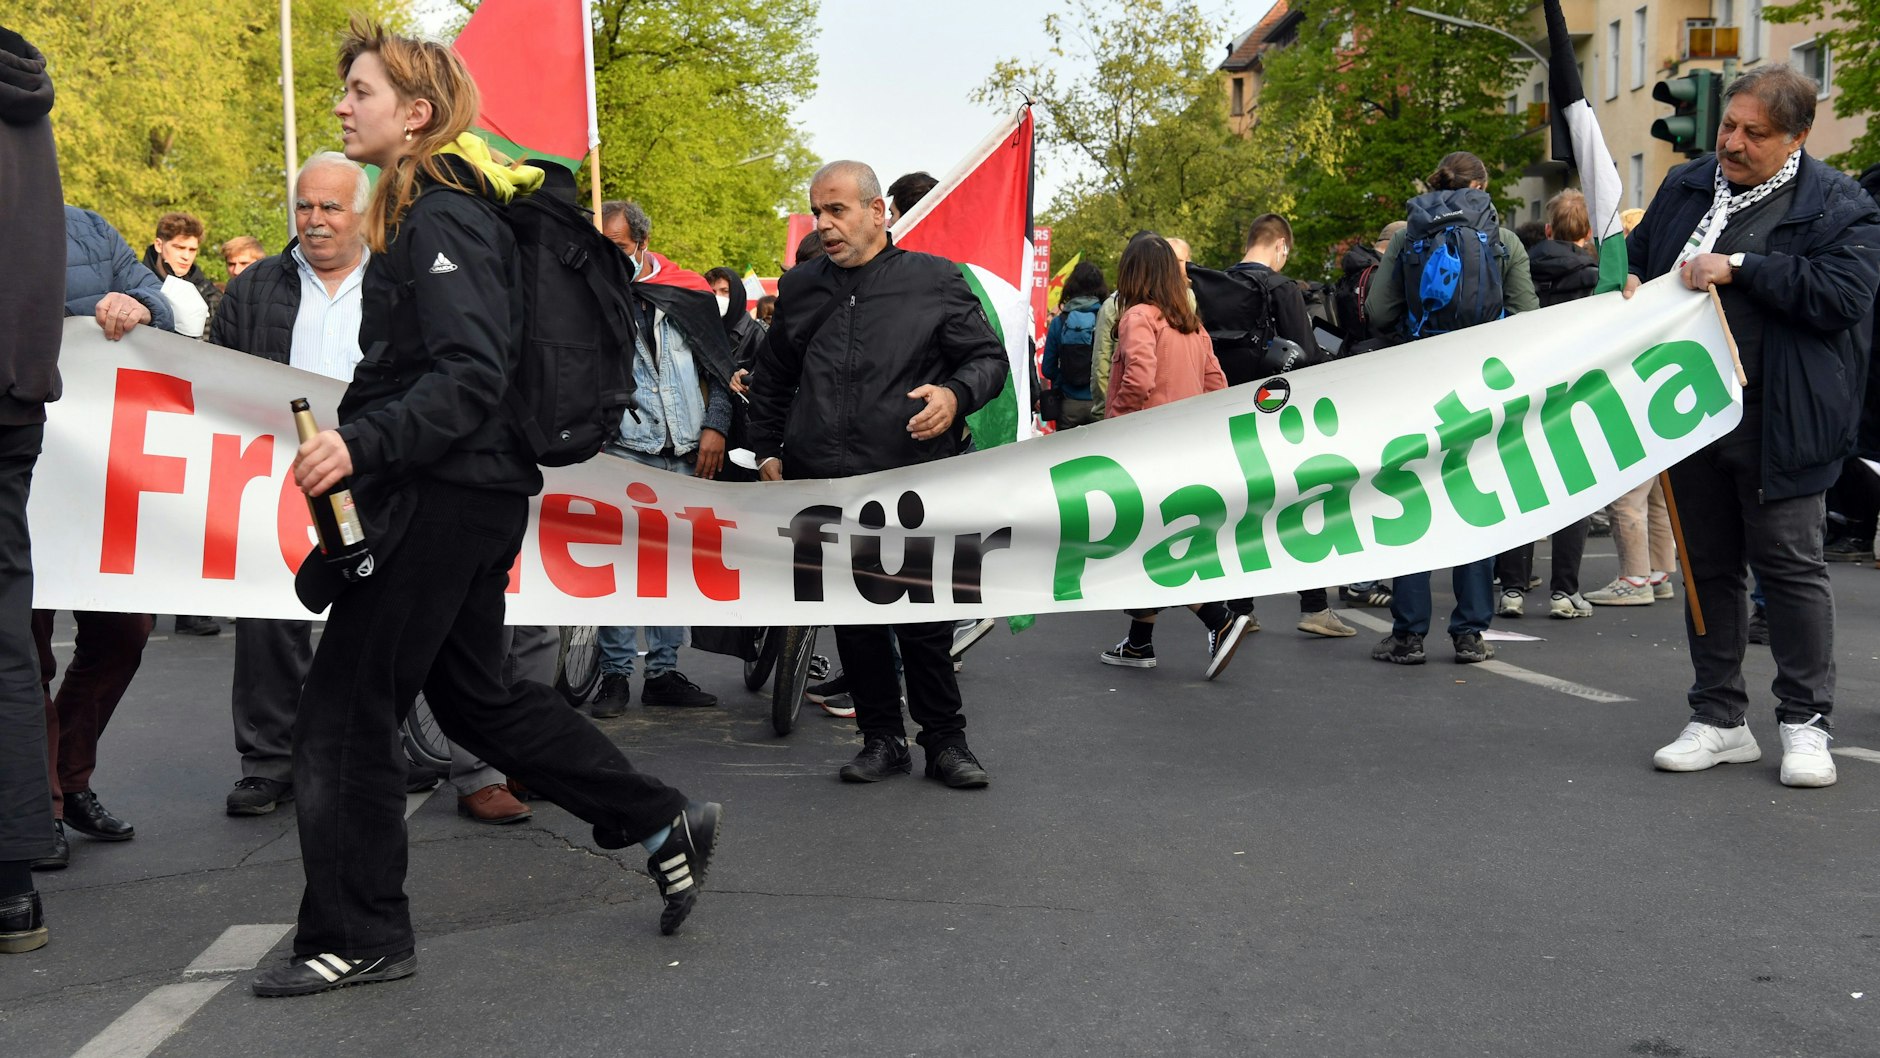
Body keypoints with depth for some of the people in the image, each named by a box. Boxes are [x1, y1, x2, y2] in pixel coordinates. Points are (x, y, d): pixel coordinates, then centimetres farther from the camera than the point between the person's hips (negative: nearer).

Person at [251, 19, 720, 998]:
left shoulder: (441, 220, -14)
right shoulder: (422, 213, 17)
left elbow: (469, 375, -24)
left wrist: (363, 443, -33)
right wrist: (357, 444, 19)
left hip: (445, 497, -11)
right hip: (461, 495, 11)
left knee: (341, 713, -3)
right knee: (474, 693, 18)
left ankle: (355, 936, 8)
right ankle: (662, 822, 21)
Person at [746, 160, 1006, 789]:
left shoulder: (934, 280, 3)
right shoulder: (800, 288, 15)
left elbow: (989, 356, 5)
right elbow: (770, 379, 27)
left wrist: (955, 394, -15)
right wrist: (766, 450, 18)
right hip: (826, 488, 4)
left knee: (926, 620, 0)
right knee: (854, 620, 7)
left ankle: (944, 741, 15)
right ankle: (882, 738, 19)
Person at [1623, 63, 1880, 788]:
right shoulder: (1685, 189, 13)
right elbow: (1636, 258, 25)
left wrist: (1737, 267, -18)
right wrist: (1627, 286, 2)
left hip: (1777, 423, -5)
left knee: (1790, 564, -1)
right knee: (1707, 566, 10)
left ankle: (1805, 723, 12)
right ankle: (1720, 721, 21)